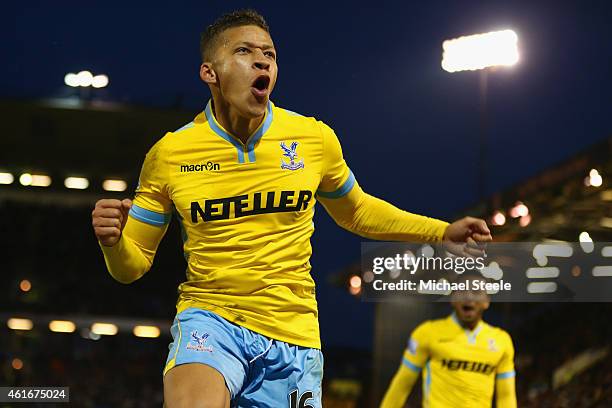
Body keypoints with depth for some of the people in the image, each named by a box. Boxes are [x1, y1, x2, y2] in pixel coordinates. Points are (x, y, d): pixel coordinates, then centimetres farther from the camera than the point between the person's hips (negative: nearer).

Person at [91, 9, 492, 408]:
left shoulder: (316, 138, 2)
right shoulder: (169, 153, -2)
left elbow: (355, 211, 23)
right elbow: (132, 265, 4)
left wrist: (443, 231, 15)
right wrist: (113, 241, -19)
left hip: (292, 331, 3)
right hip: (209, 316, -3)